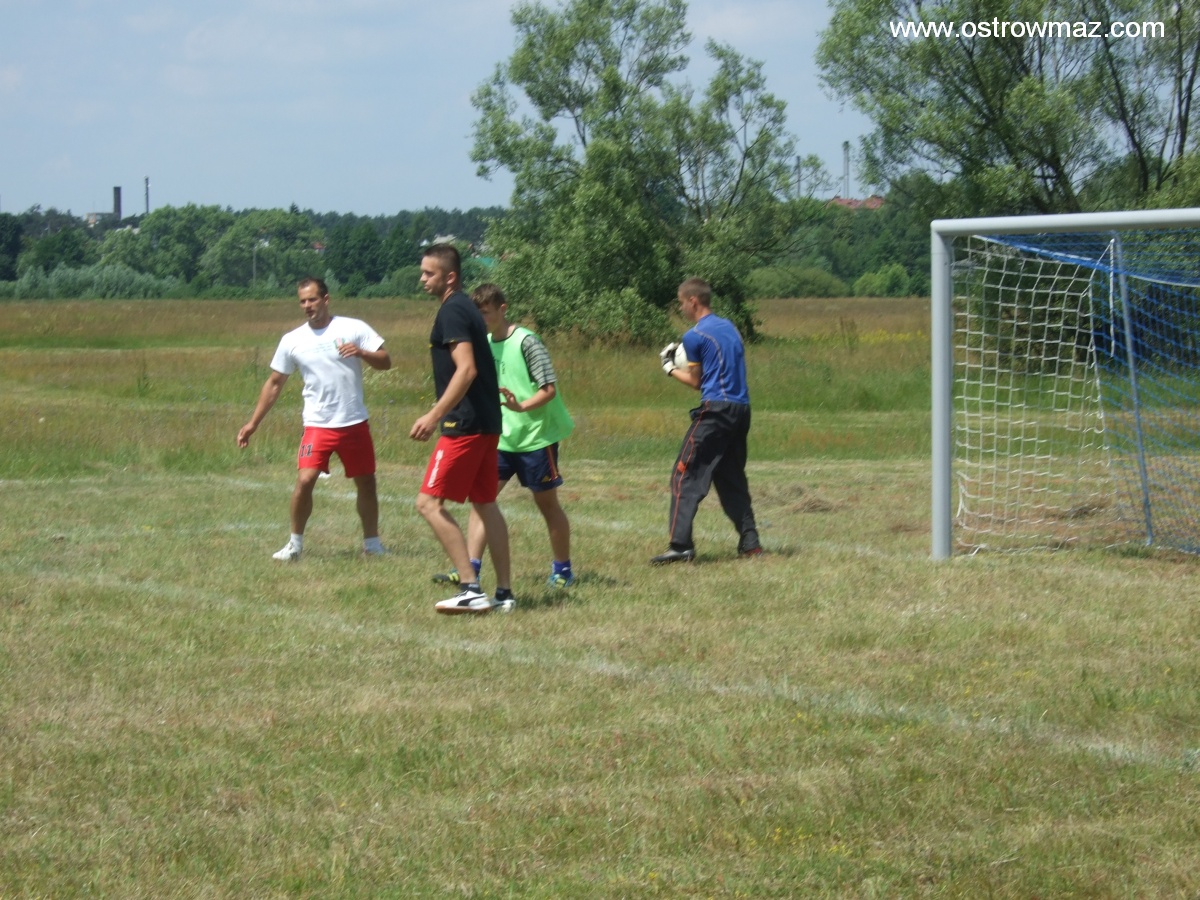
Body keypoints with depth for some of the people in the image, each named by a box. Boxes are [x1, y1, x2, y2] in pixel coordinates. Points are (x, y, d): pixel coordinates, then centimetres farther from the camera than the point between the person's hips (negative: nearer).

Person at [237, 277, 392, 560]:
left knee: (366, 483, 8)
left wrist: (361, 352, -23)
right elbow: (274, 383, 9)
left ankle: (372, 543, 25)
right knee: (305, 479, -16)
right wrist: (253, 423, 8)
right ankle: (295, 544, -1)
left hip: (355, 423, 0)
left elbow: (385, 362, -3)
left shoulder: (354, 328, -2)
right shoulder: (292, 341, 2)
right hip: (317, 425, 0)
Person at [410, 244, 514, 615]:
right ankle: (503, 593, 17)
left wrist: (435, 415, -27)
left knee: (430, 503, -9)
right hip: (487, 421, 10)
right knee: (485, 504, 15)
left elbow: (466, 369, -24)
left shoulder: (452, 311, -13)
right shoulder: (467, 308, 17)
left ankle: (471, 590, -13)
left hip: (465, 425, -10)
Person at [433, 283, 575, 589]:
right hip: (501, 437, 6)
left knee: (546, 503, 5)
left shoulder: (526, 342, -14)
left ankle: (562, 569, 20)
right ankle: (470, 568, -8)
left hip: (536, 435, -6)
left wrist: (522, 406, -32)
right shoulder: (484, 343, 7)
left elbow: (549, 389, -18)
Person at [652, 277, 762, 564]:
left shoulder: (695, 336, -6)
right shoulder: (729, 327, 16)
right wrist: (681, 364, 22)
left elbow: (696, 381, 1)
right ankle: (749, 542, 11)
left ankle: (681, 545, -13)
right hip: (742, 409, 8)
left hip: (716, 410, -8)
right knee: (732, 478, 16)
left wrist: (670, 368, 16)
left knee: (685, 475, -5)